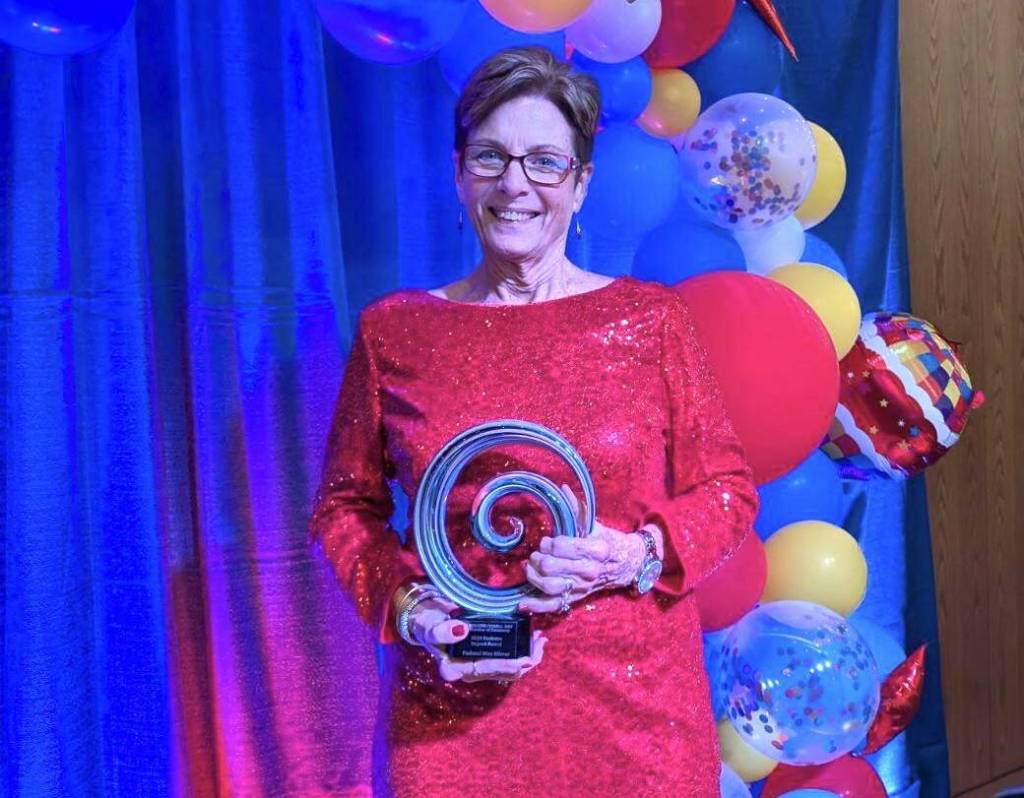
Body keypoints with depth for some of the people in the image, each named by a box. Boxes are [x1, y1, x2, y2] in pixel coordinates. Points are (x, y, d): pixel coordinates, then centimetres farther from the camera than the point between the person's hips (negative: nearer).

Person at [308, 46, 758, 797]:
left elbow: (728, 491, 2)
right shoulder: (393, 329, 0)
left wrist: (637, 557, -16)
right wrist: (407, 611, -9)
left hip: (635, 705, 0)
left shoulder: (651, 318, -2)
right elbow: (345, 505, 7)